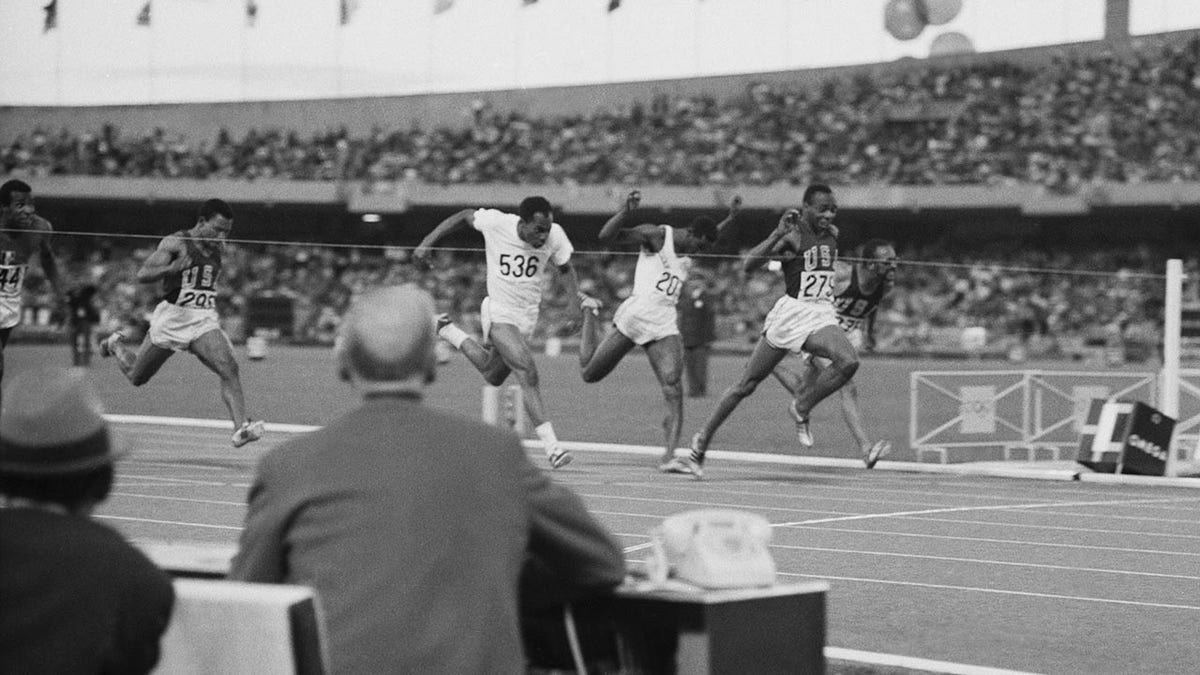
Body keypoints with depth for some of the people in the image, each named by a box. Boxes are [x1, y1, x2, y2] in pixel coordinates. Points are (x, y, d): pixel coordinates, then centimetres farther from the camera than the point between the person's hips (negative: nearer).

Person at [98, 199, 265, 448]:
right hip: (172, 318, -4)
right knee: (136, 377, 15)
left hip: (204, 322, 4)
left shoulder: (217, 247, 8)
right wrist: (171, 268, -35)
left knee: (229, 368, -22)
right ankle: (115, 344, 47)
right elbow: (142, 274, -21)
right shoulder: (175, 243, -11)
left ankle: (241, 428, -30)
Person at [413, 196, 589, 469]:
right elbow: (464, 216, -1)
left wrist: (577, 293, -12)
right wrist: (426, 243, -2)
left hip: (528, 318, 5)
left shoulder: (555, 236, -12)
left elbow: (565, 268, 7)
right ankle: (551, 446, -22)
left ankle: (449, 332, 46)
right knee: (528, 374, -23)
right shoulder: (496, 223, -21)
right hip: (499, 312, -5)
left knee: (493, 376, 23)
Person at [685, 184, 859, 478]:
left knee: (848, 362, -24)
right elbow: (748, 264, -23)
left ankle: (802, 407, -3)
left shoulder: (832, 234, 10)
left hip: (822, 315, 5)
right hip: (791, 311, -5)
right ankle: (703, 438, 18)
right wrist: (778, 234, -30)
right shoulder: (792, 235, -11)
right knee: (747, 384, 2)